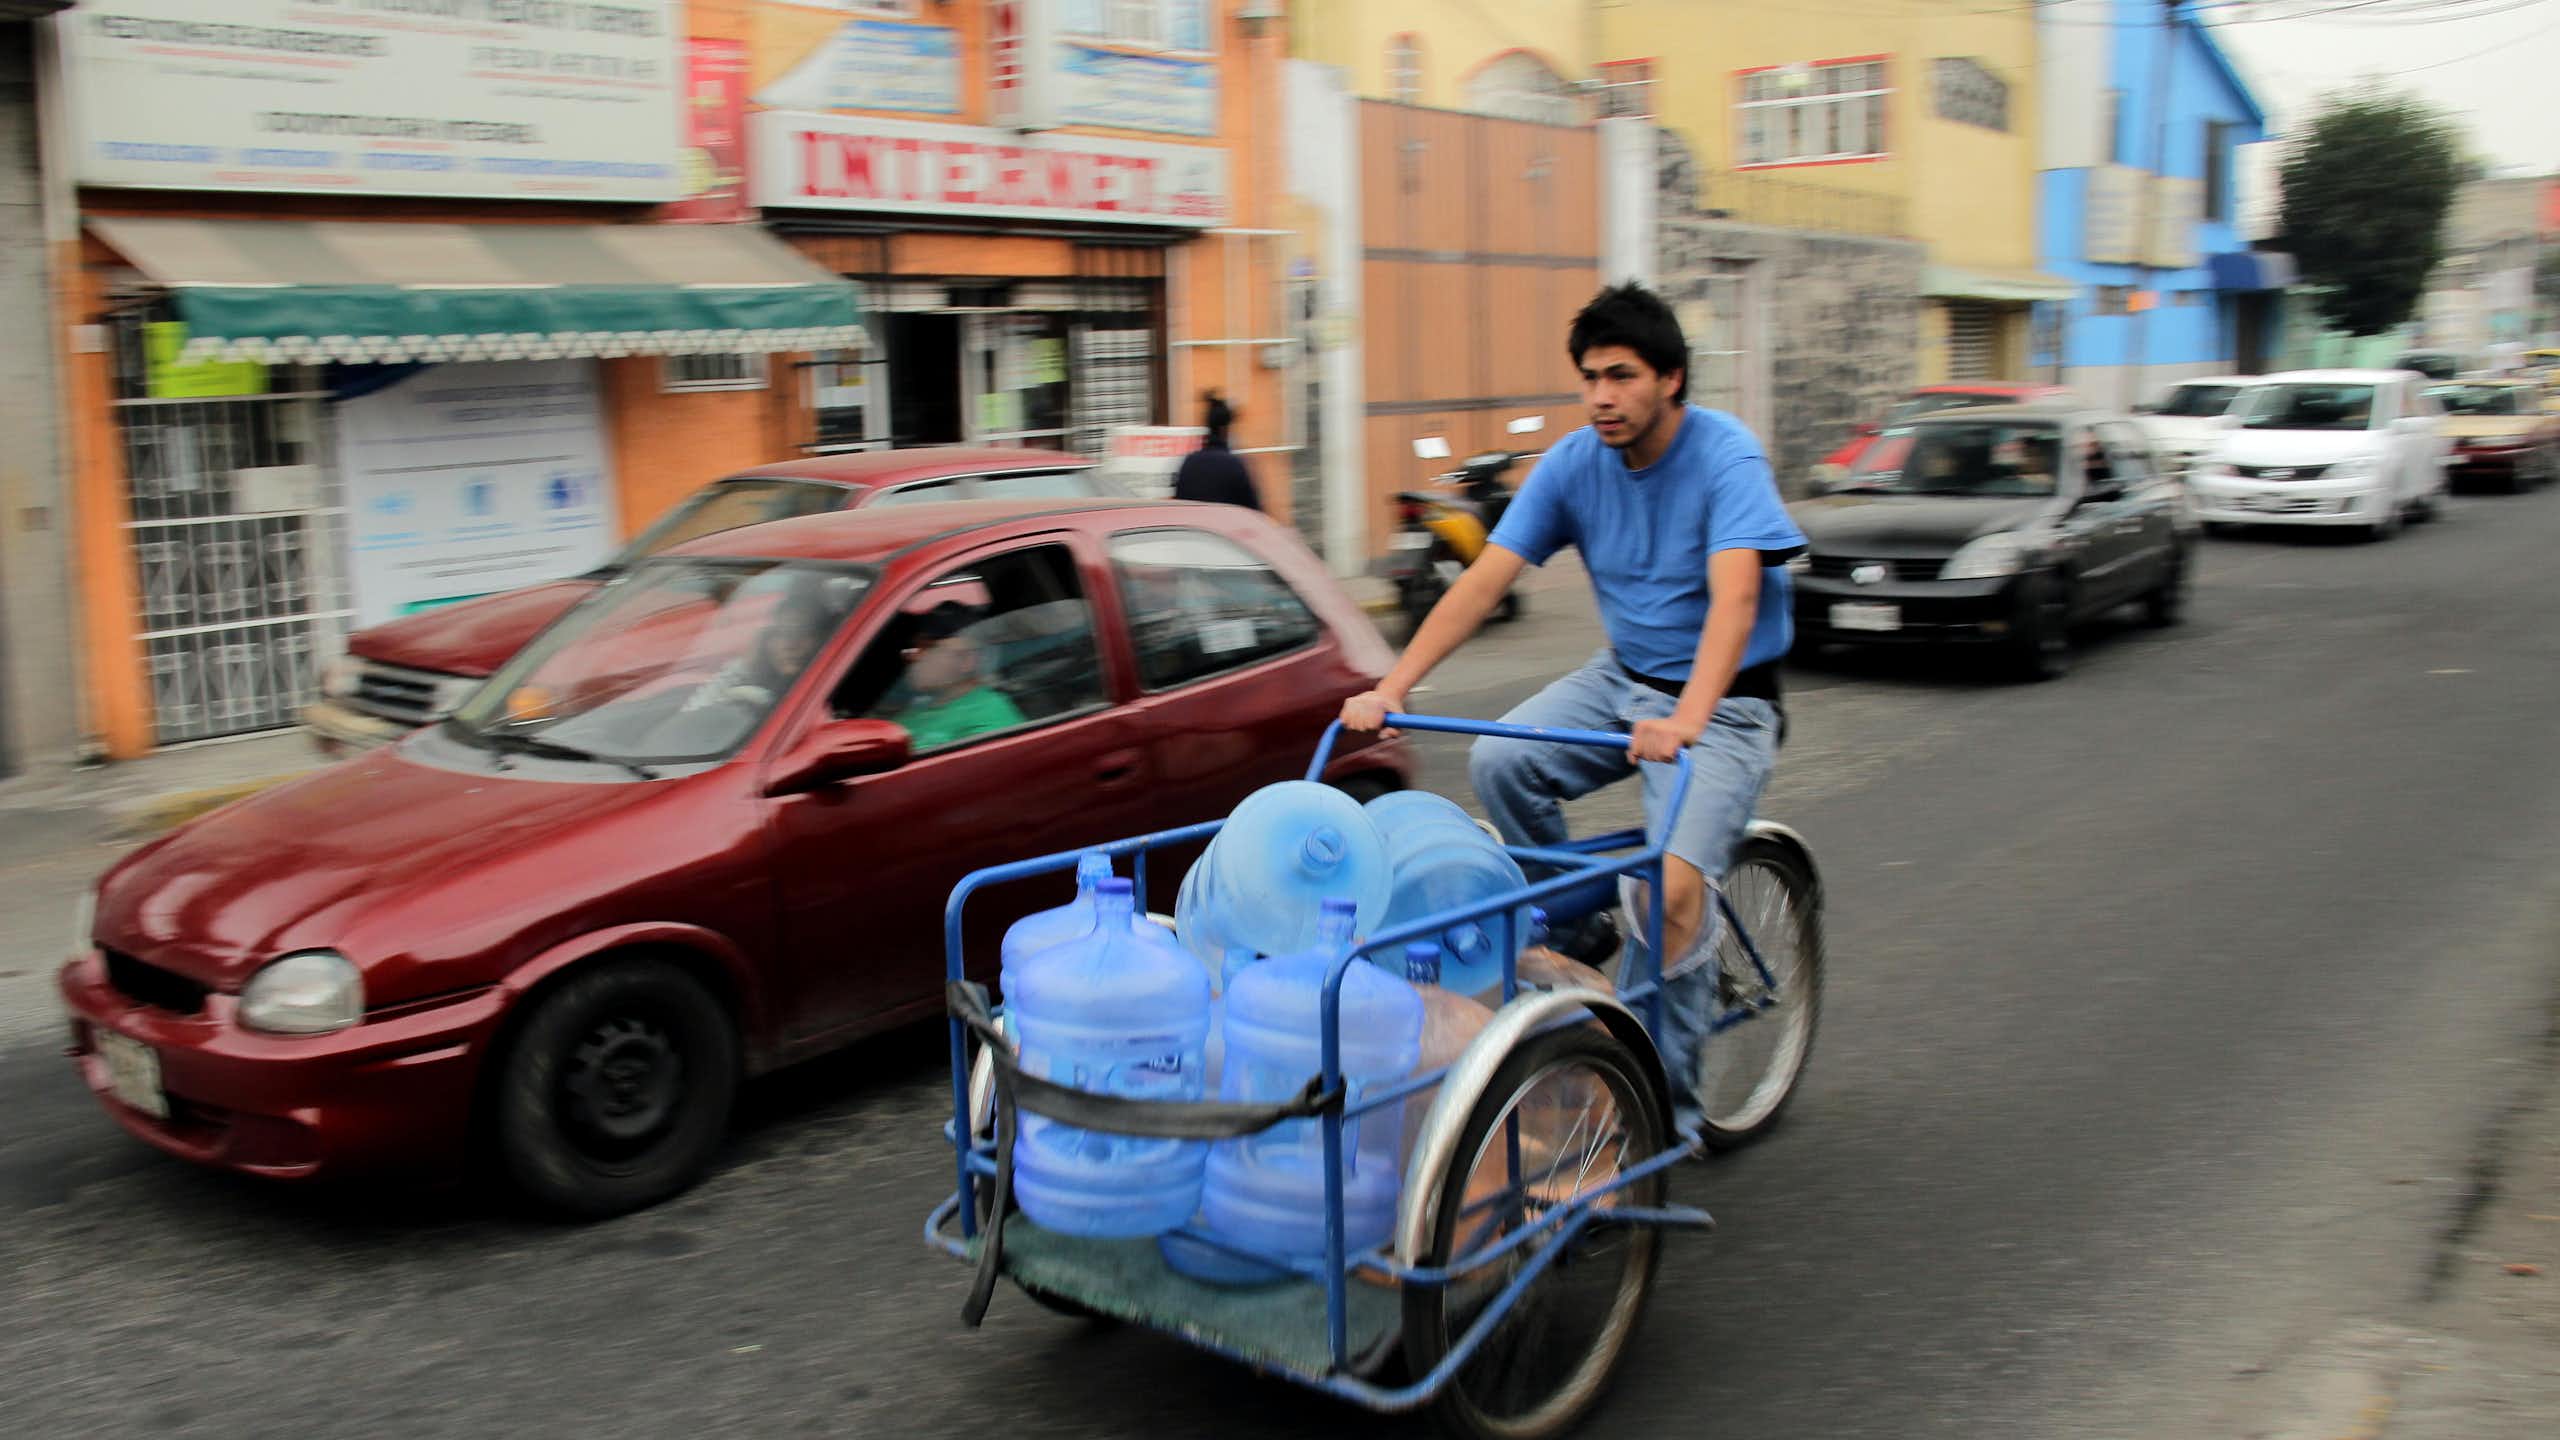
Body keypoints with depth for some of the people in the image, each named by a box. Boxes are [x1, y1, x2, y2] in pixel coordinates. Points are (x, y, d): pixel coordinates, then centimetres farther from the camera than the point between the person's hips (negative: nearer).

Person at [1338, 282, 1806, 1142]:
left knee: (1674, 887, -24)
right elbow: (1485, 580, -11)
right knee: (1499, 761, -20)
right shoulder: (1576, 463, -5)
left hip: (1724, 701, -5)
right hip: (1622, 677, 5)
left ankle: (1670, 1109, -6)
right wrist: (1392, 689, -23)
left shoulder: (1726, 456, -19)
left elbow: (1735, 597, -34)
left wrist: (1686, 719, -51)